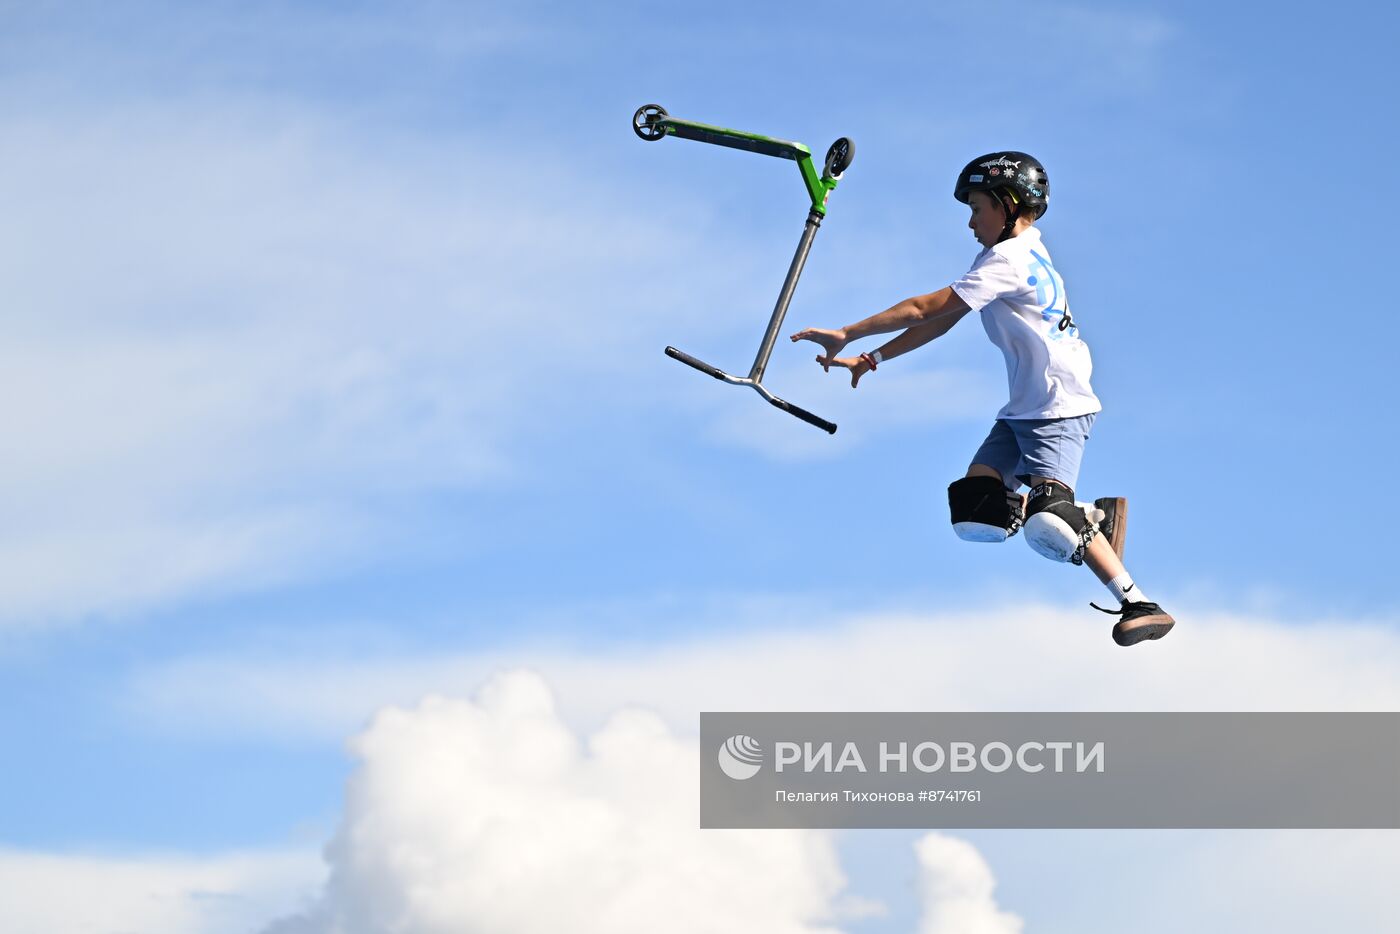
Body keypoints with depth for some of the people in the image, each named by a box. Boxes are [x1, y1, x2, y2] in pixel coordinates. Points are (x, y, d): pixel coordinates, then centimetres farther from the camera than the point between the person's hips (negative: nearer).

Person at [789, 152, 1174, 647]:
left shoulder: (1009, 258, -14)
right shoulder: (1016, 256, 17)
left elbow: (927, 309, -16)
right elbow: (940, 322, 16)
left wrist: (846, 335, -11)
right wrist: (870, 360, 10)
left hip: (1058, 409, -10)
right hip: (1022, 409, 10)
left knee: (1046, 527, -24)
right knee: (973, 518, -3)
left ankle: (1141, 607, -18)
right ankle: (1095, 518, 9)